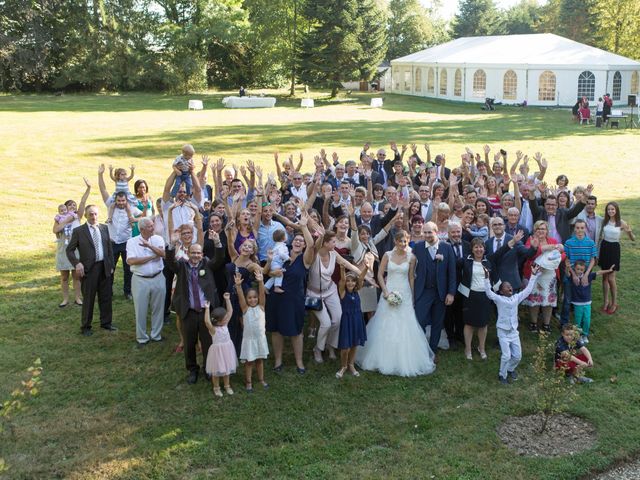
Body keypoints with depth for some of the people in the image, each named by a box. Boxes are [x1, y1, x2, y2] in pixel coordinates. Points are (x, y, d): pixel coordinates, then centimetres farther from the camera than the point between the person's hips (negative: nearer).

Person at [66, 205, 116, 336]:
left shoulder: (104, 228, 7)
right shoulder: (79, 231, -5)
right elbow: (69, 250, -3)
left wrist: (111, 265, 8)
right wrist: (77, 264, -17)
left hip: (104, 267, 4)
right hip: (88, 269, -4)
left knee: (106, 297, 12)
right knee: (88, 299, 4)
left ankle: (106, 322, 27)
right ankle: (85, 326, 17)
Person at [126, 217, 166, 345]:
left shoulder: (158, 239, 1)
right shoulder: (132, 241, -5)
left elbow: (163, 254, -16)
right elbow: (130, 261, -17)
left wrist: (149, 245, -26)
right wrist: (151, 257, -12)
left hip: (158, 278, 2)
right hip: (140, 280, -2)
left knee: (158, 308, 11)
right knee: (141, 310, 7)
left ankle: (156, 335, 26)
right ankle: (141, 337, 21)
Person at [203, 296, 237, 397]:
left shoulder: (225, 324, -3)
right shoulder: (213, 329, -21)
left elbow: (230, 311, -3)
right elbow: (207, 322, -42)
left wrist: (227, 299, -11)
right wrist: (207, 309, -46)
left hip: (227, 350, 6)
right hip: (218, 351, -6)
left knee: (226, 369, 20)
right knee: (217, 371, 9)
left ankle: (227, 385, 37)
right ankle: (216, 387, 28)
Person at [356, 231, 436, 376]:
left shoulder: (411, 257, 0)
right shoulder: (388, 255, -1)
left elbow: (411, 277, 5)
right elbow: (380, 274, 1)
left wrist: (412, 297, 5)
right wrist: (385, 291, -8)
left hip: (405, 294, 0)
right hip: (389, 292, 0)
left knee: (405, 327, 0)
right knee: (386, 327, 5)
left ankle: (406, 361, 13)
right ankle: (385, 359, 19)